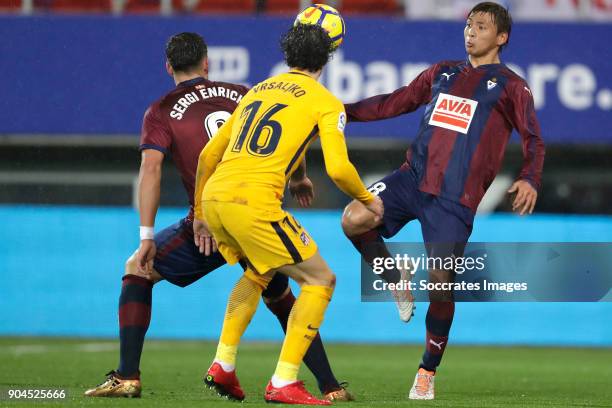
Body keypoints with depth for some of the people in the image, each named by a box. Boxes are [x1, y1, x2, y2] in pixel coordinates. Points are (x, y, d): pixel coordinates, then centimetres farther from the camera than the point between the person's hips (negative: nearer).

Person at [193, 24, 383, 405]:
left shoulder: (258, 90, 25)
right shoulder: (326, 102, 7)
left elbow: (209, 154, 25)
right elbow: (338, 168, -6)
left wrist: (200, 215, 34)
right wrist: (367, 199, 14)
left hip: (213, 196, 7)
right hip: (254, 202, -7)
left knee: (259, 272, 33)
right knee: (321, 280, 6)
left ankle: (224, 363, 24)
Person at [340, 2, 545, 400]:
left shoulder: (511, 87, 5)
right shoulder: (443, 72, 18)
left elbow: (534, 140, 1)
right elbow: (396, 103, 23)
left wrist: (530, 180, -18)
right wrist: (345, 111, 15)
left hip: (456, 199, -4)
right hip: (413, 177, 4)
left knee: (440, 283, -9)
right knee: (354, 220, -21)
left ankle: (428, 373, 8)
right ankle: (397, 284, 7)